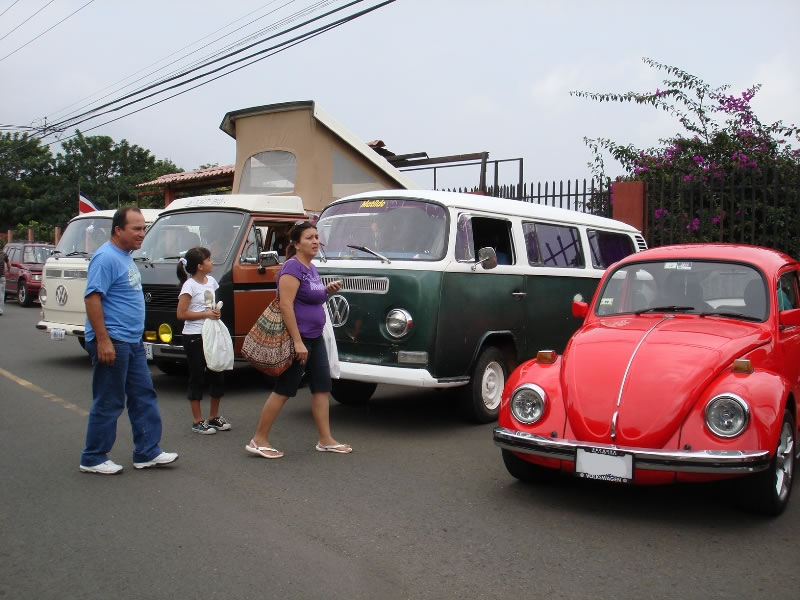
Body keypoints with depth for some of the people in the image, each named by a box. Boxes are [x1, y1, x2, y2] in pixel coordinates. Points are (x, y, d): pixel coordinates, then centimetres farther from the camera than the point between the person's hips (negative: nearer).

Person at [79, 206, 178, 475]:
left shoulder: (125, 257, 14)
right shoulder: (106, 257, -16)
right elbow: (92, 298, -22)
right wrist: (103, 340, -26)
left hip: (132, 342, 10)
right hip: (112, 342, -10)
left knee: (144, 397, 12)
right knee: (109, 402, 0)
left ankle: (148, 452, 19)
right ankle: (93, 459, 13)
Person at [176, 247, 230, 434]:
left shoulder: (211, 281, 9)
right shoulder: (190, 285, -12)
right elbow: (181, 314, -15)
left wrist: (216, 311, 2)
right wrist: (206, 314, -17)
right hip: (194, 337, -7)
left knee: (218, 376, 9)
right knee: (197, 377, 1)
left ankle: (214, 417, 23)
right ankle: (197, 421, 10)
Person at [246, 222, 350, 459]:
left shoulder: (311, 268, 12)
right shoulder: (293, 267, -15)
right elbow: (286, 305, -22)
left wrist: (327, 290, 7)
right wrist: (298, 341, -26)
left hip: (315, 337, 9)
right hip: (297, 337, -9)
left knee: (322, 386, 8)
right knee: (283, 390, -3)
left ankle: (326, 440, 15)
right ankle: (258, 440, 7)